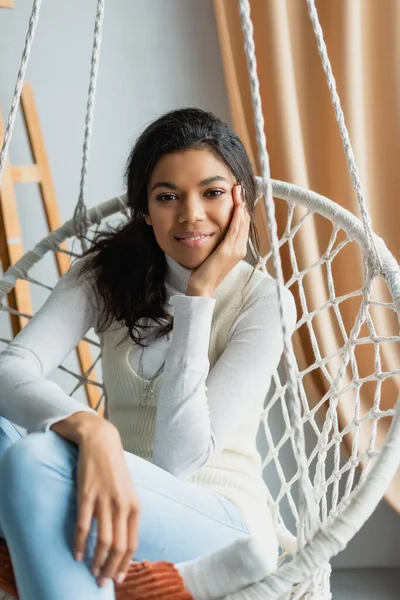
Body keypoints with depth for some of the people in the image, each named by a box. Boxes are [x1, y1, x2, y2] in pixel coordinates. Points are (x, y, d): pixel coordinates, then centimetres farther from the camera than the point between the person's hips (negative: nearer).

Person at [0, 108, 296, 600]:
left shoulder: (265, 300, -7)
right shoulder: (106, 273, 5)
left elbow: (181, 456, -15)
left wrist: (199, 295, -15)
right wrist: (90, 429, -36)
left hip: (222, 522, -4)